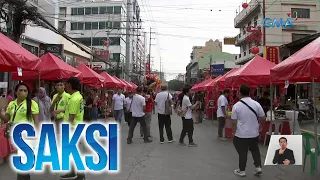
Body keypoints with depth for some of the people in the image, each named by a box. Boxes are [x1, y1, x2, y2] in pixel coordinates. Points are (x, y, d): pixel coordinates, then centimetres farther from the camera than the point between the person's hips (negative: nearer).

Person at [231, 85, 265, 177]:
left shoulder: (236, 106, -12)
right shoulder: (256, 104, -7)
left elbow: (234, 122, -9)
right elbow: (263, 119, 0)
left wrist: (233, 133, 3)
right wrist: (260, 126, 19)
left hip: (241, 134, -2)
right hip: (254, 133, 2)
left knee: (242, 153, 9)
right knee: (255, 150, 22)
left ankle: (242, 170, 20)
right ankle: (258, 167, 19)